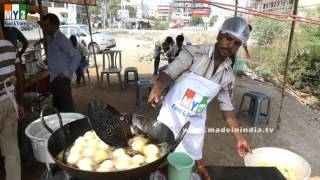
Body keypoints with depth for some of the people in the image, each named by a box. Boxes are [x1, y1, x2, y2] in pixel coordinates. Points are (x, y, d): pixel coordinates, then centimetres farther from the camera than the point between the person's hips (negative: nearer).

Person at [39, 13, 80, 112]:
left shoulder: (61, 39, -15)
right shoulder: (50, 38, 12)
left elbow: (76, 56, -20)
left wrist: (67, 73, -19)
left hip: (62, 79, -10)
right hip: (54, 78, 10)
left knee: (66, 107, -4)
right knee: (57, 106, 17)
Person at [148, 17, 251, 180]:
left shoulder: (228, 75, -1)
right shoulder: (194, 52, -14)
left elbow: (227, 106, 5)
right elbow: (169, 73, -21)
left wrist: (239, 137, 3)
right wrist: (157, 88, -43)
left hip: (195, 125, 4)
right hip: (171, 117, -3)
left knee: (197, 162, 16)